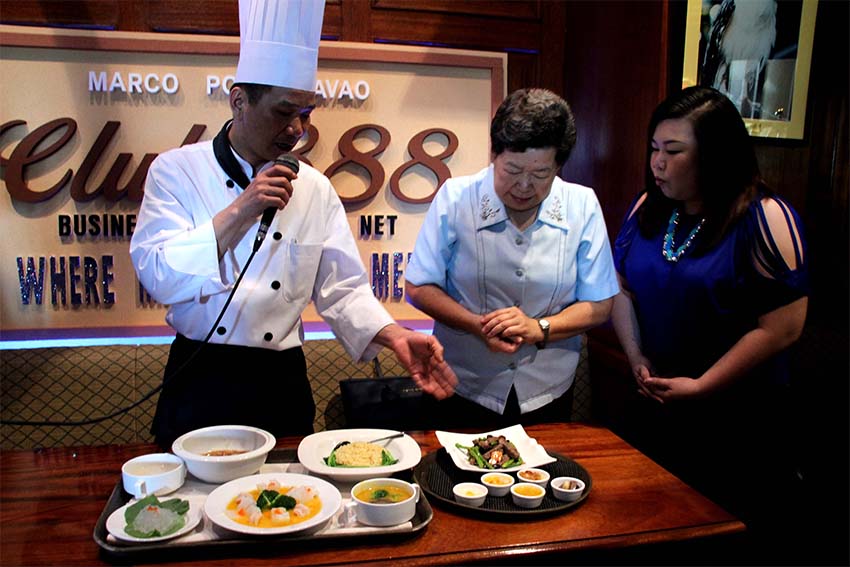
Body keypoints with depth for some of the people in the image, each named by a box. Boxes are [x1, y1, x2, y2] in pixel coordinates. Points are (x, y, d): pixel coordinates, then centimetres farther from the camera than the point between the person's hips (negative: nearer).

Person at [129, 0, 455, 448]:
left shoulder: (314, 189, 2)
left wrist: (394, 336, -16)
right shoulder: (177, 170, -5)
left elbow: (341, 289, 0)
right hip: (199, 382, -2)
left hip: (282, 383, 2)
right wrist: (240, 212, -24)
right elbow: (159, 276, -16)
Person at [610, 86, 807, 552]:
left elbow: (782, 328, -17)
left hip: (738, 423, -4)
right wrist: (637, 360, -4)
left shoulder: (764, 219, -15)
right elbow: (622, 288, 9)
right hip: (653, 406, 5)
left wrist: (701, 387, -16)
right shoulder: (647, 209, 2)